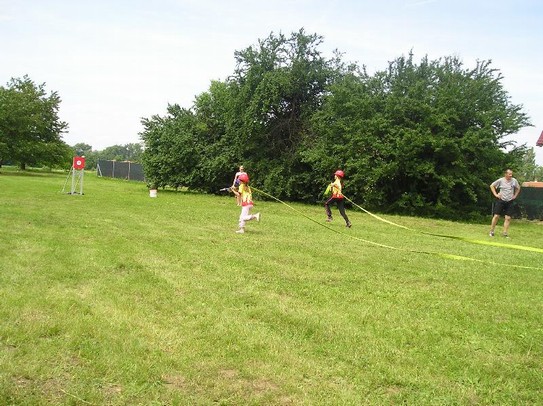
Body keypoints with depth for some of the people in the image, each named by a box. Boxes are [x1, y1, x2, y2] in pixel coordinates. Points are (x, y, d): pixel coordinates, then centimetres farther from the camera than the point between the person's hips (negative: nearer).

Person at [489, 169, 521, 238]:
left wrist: (515, 195, 8)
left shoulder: (514, 181, 0)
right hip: (501, 201, -2)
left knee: (508, 218, 0)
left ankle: (505, 233, 7)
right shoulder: (501, 180, -6)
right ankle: (491, 231, 6)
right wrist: (495, 194, -2)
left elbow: (518, 188, 18)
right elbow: (492, 186, 4)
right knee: (496, 216, -4)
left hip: (510, 202, 2)